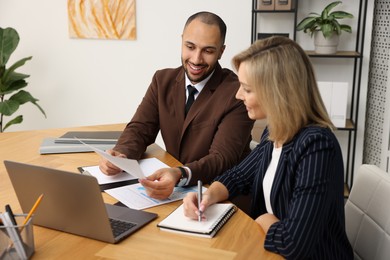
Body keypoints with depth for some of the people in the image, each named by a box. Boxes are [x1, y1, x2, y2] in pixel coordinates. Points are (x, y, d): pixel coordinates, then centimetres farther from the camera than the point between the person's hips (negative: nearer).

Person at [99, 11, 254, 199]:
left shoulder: (237, 93, -14)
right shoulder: (163, 80, 2)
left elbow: (223, 158, -21)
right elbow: (140, 128, 1)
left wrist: (181, 175, -40)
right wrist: (121, 156, -22)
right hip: (172, 186, 4)